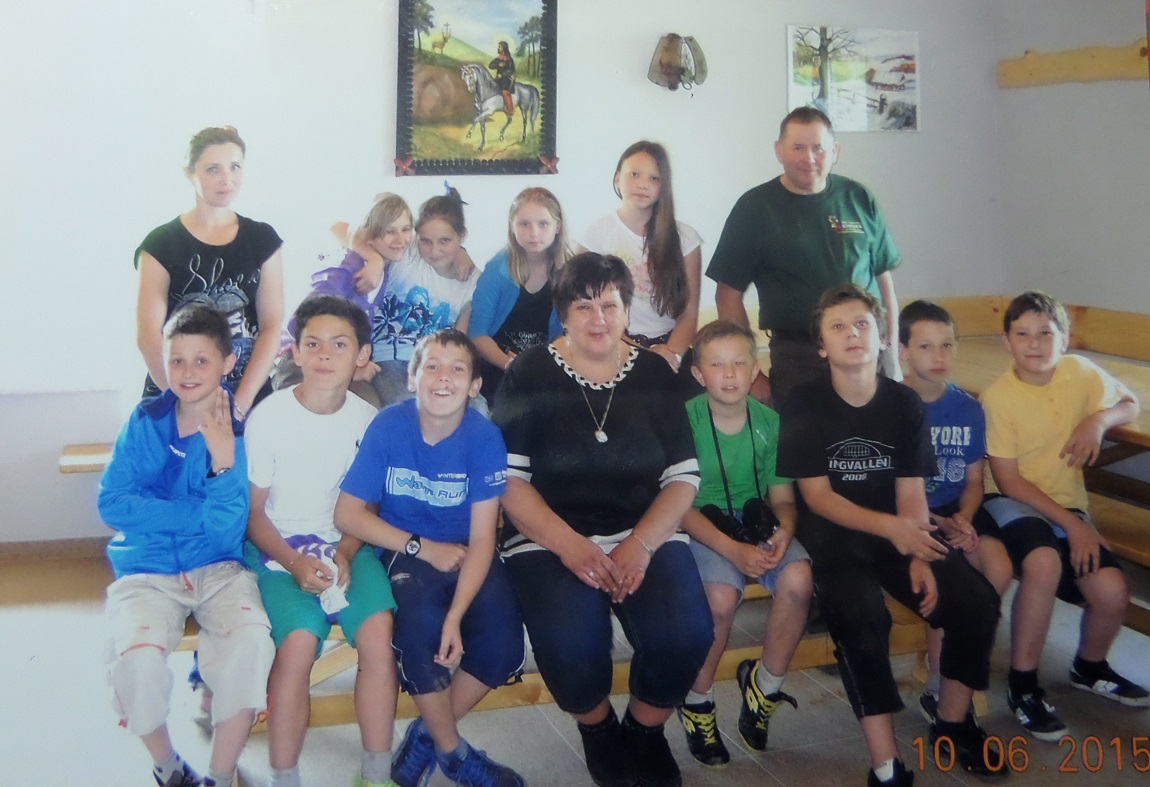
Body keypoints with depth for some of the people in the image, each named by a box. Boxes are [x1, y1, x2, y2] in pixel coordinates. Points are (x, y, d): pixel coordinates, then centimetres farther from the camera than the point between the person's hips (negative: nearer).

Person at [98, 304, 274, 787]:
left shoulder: (239, 429, -4)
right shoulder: (145, 421, 1)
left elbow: (228, 527, -11)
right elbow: (112, 503, -7)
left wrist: (224, 463, -26)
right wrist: (199, 514, -12)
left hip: (218, 569, 0)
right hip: (147, 570, 1)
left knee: (251, 643, -29)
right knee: (137, 656, -28)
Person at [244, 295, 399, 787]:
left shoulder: (368, 419, -2)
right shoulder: (268, 417, -8)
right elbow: (253, 512, -2)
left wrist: (345, 555, -10)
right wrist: (295, 563, -16)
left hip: (344, 544, 2)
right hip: (278, 547, -2)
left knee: (377, 629, -23)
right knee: (300, 640, -27)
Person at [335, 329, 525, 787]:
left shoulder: (484, 437, -16)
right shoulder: (388, 426, -14)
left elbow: (482, 538, -17)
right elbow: (348, 514, -10)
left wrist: (456, 616, -30)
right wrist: (423, 547, -15)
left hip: (464, 554, 1)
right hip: (401, 550, -1)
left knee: (504, 644, -21)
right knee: (421, 621, -30)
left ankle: (427, 735, 7)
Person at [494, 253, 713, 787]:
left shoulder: (654, 374, 8)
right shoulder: (528, 376, 1)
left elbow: (683, 476, 6)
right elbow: (508, 479, -5)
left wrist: (641, 543, -11)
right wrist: (568, 543, -18)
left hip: (645, 534, 2)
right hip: (548, 538, -2)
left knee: (686, 636, -24)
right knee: (571, 648, -29)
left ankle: (645, 730, 11)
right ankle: (596, 726, 9)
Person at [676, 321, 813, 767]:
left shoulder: (769, 422, -1)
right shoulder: (685, 420, -12)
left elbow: (783, 496, 4)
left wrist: (783, 531, -20)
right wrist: (733, 550, -25)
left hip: (756, 522, 4)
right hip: (703, 526, -3)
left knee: (798, 578, -25)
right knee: (721, 595, -31)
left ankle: (765, 683, 2)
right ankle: (697, 700, -2)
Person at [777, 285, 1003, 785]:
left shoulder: (905, 404, 3)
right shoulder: (802, 407, -8)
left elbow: (912, 493, 0)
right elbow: (817, 497, -12)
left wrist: (919, 558, -17)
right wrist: (888, 527, -26)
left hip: (900, 531, 4)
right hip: (832, 533, -4)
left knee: (976, 601, -15)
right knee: (863, 619, -32)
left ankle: (952, 725, 10)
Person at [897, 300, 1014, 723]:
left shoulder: (968, 408, 3)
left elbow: (974, 480, 9)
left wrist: (964, 518, -12)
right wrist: (938, 525, -18)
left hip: (956, 511, 5)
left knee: (999, 571, -21)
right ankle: (939, 685, -5)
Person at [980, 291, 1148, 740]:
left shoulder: (1079, 372, -3)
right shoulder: (997, 397, -14)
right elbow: (1009, 481, -13)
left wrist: (1099, 419, -10)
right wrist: (1073, 524, -18)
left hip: (1066, 503, 4)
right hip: (1012, 502, -4)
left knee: (1113, 592, -17)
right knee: (1044, 563, -35)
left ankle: (1090, 669, 20)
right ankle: (1023, 685, -16)